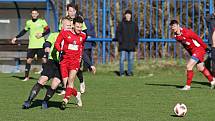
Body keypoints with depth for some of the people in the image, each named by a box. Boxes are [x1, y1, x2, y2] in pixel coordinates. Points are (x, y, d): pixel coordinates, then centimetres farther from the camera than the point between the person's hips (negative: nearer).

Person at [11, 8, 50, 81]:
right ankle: (26, 76, 6)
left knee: (44, 59, -6)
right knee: (29, 60, -2)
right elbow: (24, 31, 23)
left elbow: (48, 30, -1)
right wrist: (16, 38, 21)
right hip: (31, 45, 3)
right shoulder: (29, 22, 11)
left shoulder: (42, 21, 1)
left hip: (41, 45, -2)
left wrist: (42, 34, -17)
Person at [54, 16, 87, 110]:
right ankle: (77, 94, 22)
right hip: (65, 60, -1)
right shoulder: (65, 32, -4)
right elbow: (57, 43, 0)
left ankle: (65, 100, -12)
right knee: (66, 83, -4)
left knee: (70, 80, -15)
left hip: (75, 61, 1)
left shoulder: (83, 35, 5)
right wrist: (60, 49, -20)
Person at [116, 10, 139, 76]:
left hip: (131, 45, 3)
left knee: (131, 59, 3)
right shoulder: (121, 24, 4)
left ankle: (130, 72, 8)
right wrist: (120, 41, -10)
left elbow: (136, 34, 16)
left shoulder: (134, 24, 13)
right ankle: (121, 72, -3)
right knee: (122, 58, -6)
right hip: (123, 45, -3)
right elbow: (118, 33, 2)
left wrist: (136, 42, 5)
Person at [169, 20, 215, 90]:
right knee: (200, 68, 18)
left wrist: (205, 47, -12)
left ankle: (188, 86, -6)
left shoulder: (186, 32, -24)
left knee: (189, 66, -15)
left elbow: (197, 38, -17)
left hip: (199, 49, -8)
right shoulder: (176, 36, 0)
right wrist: (191, 54, 17)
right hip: (192, 52, 8)